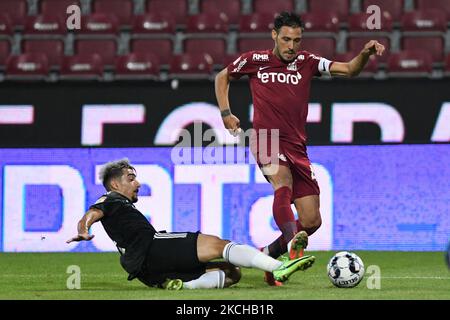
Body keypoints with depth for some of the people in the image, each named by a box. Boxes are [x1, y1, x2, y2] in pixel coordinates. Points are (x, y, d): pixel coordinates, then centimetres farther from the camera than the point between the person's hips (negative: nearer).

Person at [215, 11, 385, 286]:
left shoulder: (306, 62, 8)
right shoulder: (255, 60, 5)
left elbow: (349, 69, -3)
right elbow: (222, 78, 22)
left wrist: (365, 54, -22)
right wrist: (226, 113, 12)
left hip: (297, 147, 4)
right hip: (266, 140, -4)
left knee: (312, 221, -1)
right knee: (284, 182, -36)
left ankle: (269, 254, 20)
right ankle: (294, 246, -52)